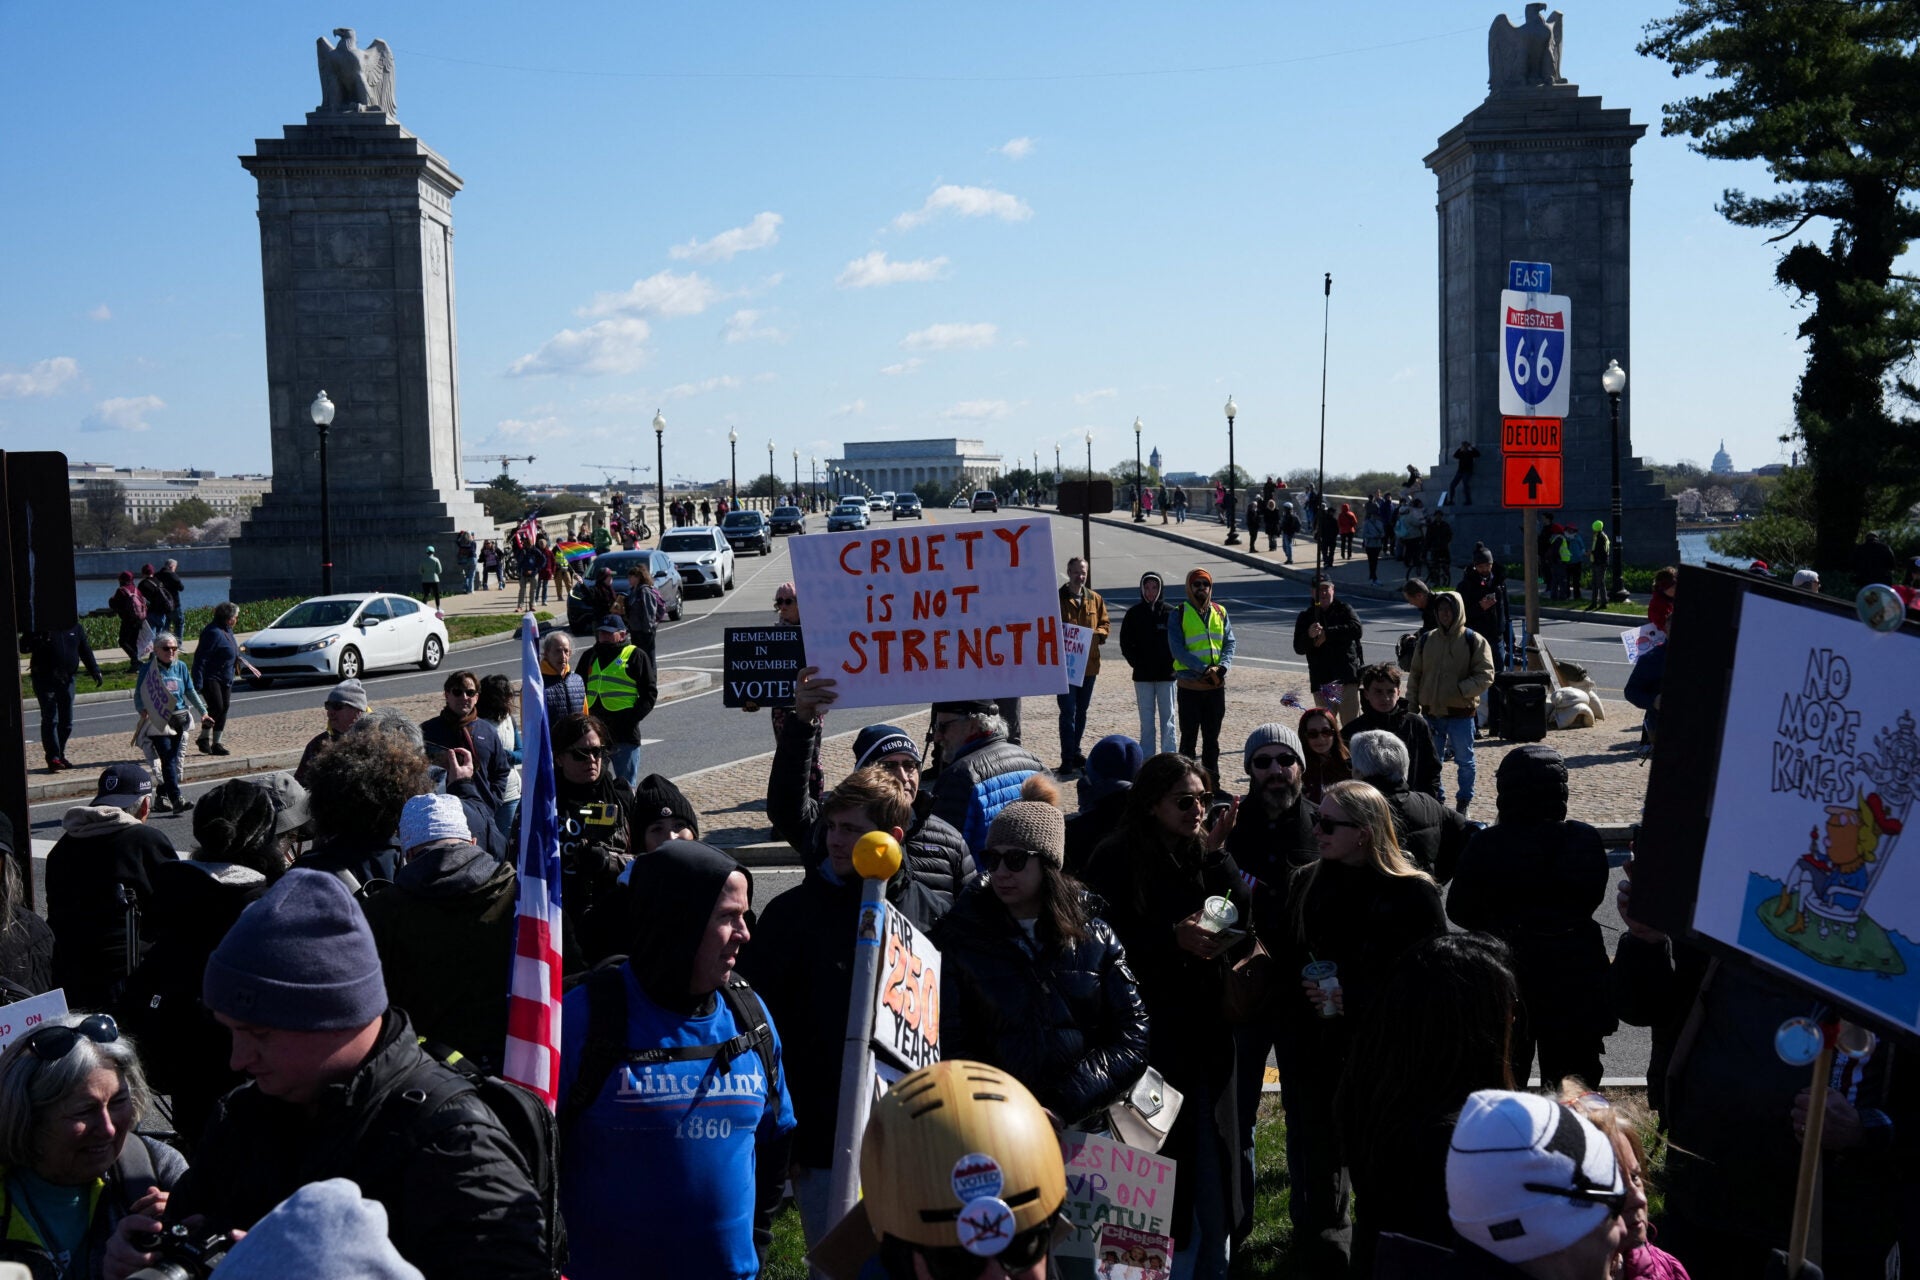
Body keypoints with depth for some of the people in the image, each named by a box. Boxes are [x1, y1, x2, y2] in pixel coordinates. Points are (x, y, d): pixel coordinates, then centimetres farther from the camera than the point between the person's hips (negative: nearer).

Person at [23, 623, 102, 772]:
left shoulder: (75, 627, 8)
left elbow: (85, 651, 16)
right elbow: (24, 646, -7)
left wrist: (95, 671, 11)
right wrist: (40, 640, -25)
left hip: (67, 680, 4)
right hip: (45, 680, -4)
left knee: (66, 721, 6)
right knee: (50, 720, -9)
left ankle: (60, 755, 17)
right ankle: (53, 758, -11)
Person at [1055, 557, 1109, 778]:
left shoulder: (1095, 599, 11)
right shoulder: (1057, 599, -4)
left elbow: (1104, 624, 15)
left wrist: (1096, 633, -5)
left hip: (1089, 664, 5)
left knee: (1081, 711, 14)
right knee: (1068, 712, -9)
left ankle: (1074, 753, 26)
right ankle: (1067, 760, -7)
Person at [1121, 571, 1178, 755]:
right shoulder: (1134, 613, 2)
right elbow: (1125, 643, 6)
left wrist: (1173, 663, -8)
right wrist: (1136, 662, -4)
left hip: (1167, 673, -1)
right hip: (1143, 676, 1)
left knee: (1167, 718, 3)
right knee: (1146, 720, 6)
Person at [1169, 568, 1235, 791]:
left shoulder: (1220, 612, 9)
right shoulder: (1178, 614, -3)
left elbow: (1229, 643, 6)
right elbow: (1177, 648, -11)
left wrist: (1222, 667, -14)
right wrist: (1204, 669, -19)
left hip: (1216, 685, 4)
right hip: (1189, 686, -4)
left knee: (1212, 737, 12)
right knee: (1189, 736, 2)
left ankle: (1212, 780, 20)